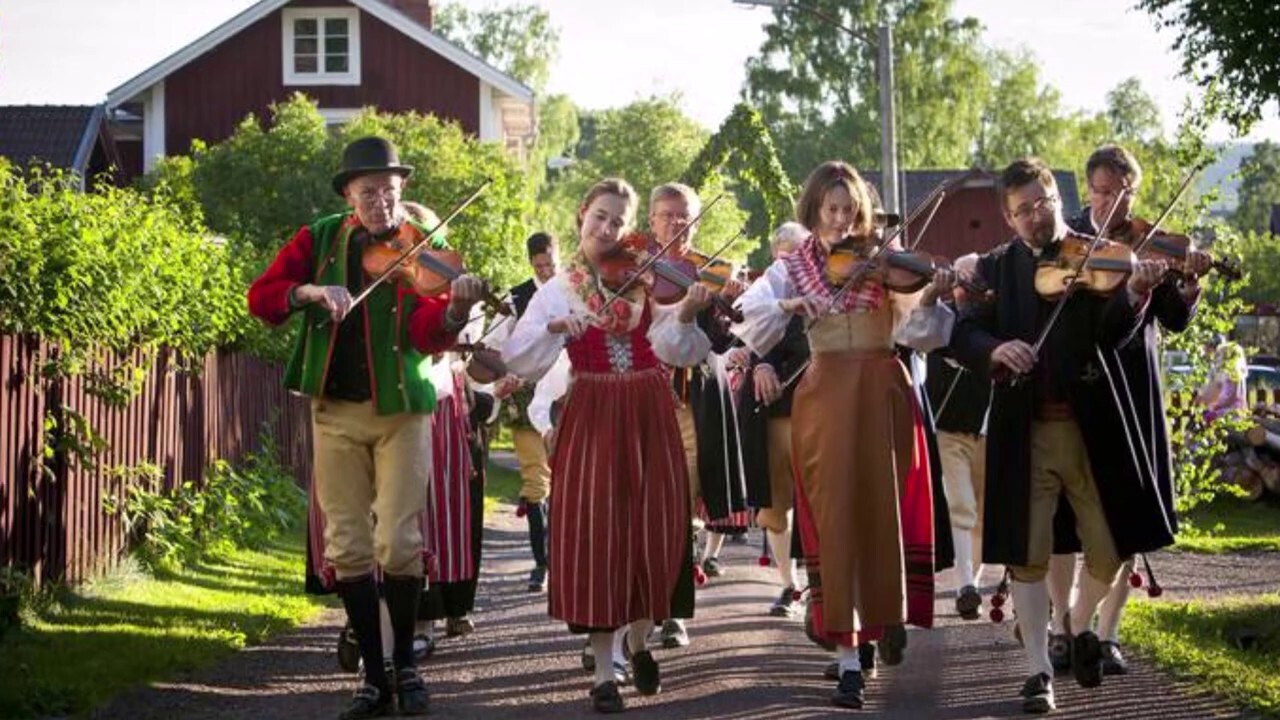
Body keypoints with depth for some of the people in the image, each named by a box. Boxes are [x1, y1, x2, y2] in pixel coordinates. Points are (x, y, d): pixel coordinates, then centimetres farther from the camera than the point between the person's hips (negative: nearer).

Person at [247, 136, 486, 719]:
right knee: (347, 548, 2)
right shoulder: (320, 240, 5)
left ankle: (405, 664, 11)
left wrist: (454, 313, -39)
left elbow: (426, 335, -18)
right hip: (336, 409, 2)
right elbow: (260, 297, -4)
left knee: (398, 543, -8)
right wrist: (310, 291, -22)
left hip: (401, 409, -2)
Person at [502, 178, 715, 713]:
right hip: (591, 415, -1)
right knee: (596, 531, -5)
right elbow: (518, 360, -5)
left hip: (650, 414, 1)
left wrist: (685, 316, -24)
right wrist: (553, 331, -21)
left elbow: (672, 352, -6)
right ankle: (604, 671, 3)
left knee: (654, 528, 2)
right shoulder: (558, 290, 4)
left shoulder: (647, 279, 5)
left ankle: (640, 643, 27)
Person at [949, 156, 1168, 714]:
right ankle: (1039, 671, 11)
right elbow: (962, 336, -3)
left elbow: (1110, 336, -11)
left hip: (1091, 426, 0)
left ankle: (1080, 624, 32)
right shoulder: (995, 269, 7)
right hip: (1023, 431, 1)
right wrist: (995, 349, -24)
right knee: (1026, 556, 0)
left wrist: (1135, 293, -30)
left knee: (1108, 551, 2)